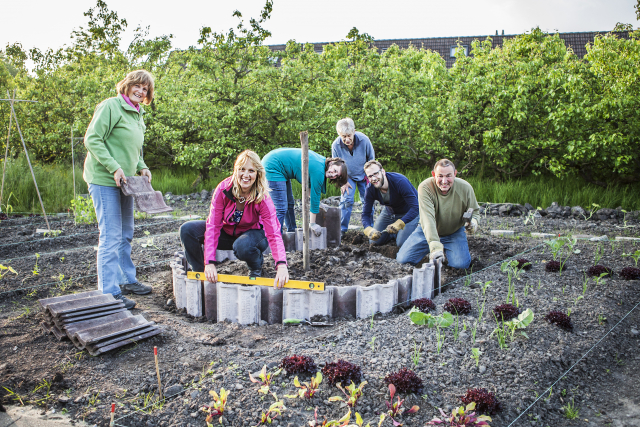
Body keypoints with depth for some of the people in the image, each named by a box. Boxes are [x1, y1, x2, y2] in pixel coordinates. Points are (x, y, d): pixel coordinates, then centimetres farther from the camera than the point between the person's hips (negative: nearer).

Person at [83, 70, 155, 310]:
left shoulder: (138, 114, 16)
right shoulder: (111, 106, -11)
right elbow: (92, 140, -17)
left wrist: (142, 167, 6)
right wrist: (114, 168, -23)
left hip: (124, 181, 9)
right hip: (104, 181, -9)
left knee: (126, 235, 17)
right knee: (111, 236, -8)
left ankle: (127, 280, 30)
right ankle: (110, 293, -2)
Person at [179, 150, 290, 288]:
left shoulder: (262, 198, -26)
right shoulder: (223, 189, -22)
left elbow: (274, 234, -33)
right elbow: (213, 225, -23)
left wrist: (281, 265, -51)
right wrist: (210, 263, -33)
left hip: (253, 232, -3)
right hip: (227, 232, 3)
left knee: (242, 246, -39)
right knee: (187, 230, -17)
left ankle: (256, 268, -2)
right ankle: (201, 273, 0)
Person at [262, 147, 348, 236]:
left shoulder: (321, 161, 4)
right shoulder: (318, 171, -23)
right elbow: (315, 196, -18)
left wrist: (316, 203, 10)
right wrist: (312, 224, -10)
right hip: (273, 167, -11)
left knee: (290, 203, 17)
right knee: (281, 209, -13)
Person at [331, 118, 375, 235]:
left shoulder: (364, 140, -27)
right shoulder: (336, 145, -27)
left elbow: (371, 158, -7)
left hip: (364, 175, 1)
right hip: (348, 176, -1)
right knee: (346, 200, -12)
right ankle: (342, 229, -2)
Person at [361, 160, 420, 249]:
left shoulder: (399, 181, -35)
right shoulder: (370, 189, -20)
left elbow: (415, 207, -38)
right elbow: (366, 214, -16)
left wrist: (399, 224, -51)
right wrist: (369, 230, -38)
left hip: (409, 212, -5)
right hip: (390, 211, 5)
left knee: (402, 243, -18)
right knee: (375, 241, 0)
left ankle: (414, 228, 13)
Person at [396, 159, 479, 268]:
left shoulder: (465, 188, -17)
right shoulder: (425, 187, -27)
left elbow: (474, 210, 2)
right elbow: (428, 218, -38)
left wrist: (473, 221, -24)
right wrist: (435, 245, -52)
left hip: (454, 233, 1)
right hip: (428, 232, 0)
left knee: (461, 264, -24)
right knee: (402, 260, -11)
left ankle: (446, 252, 12)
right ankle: (435, 251, 17)